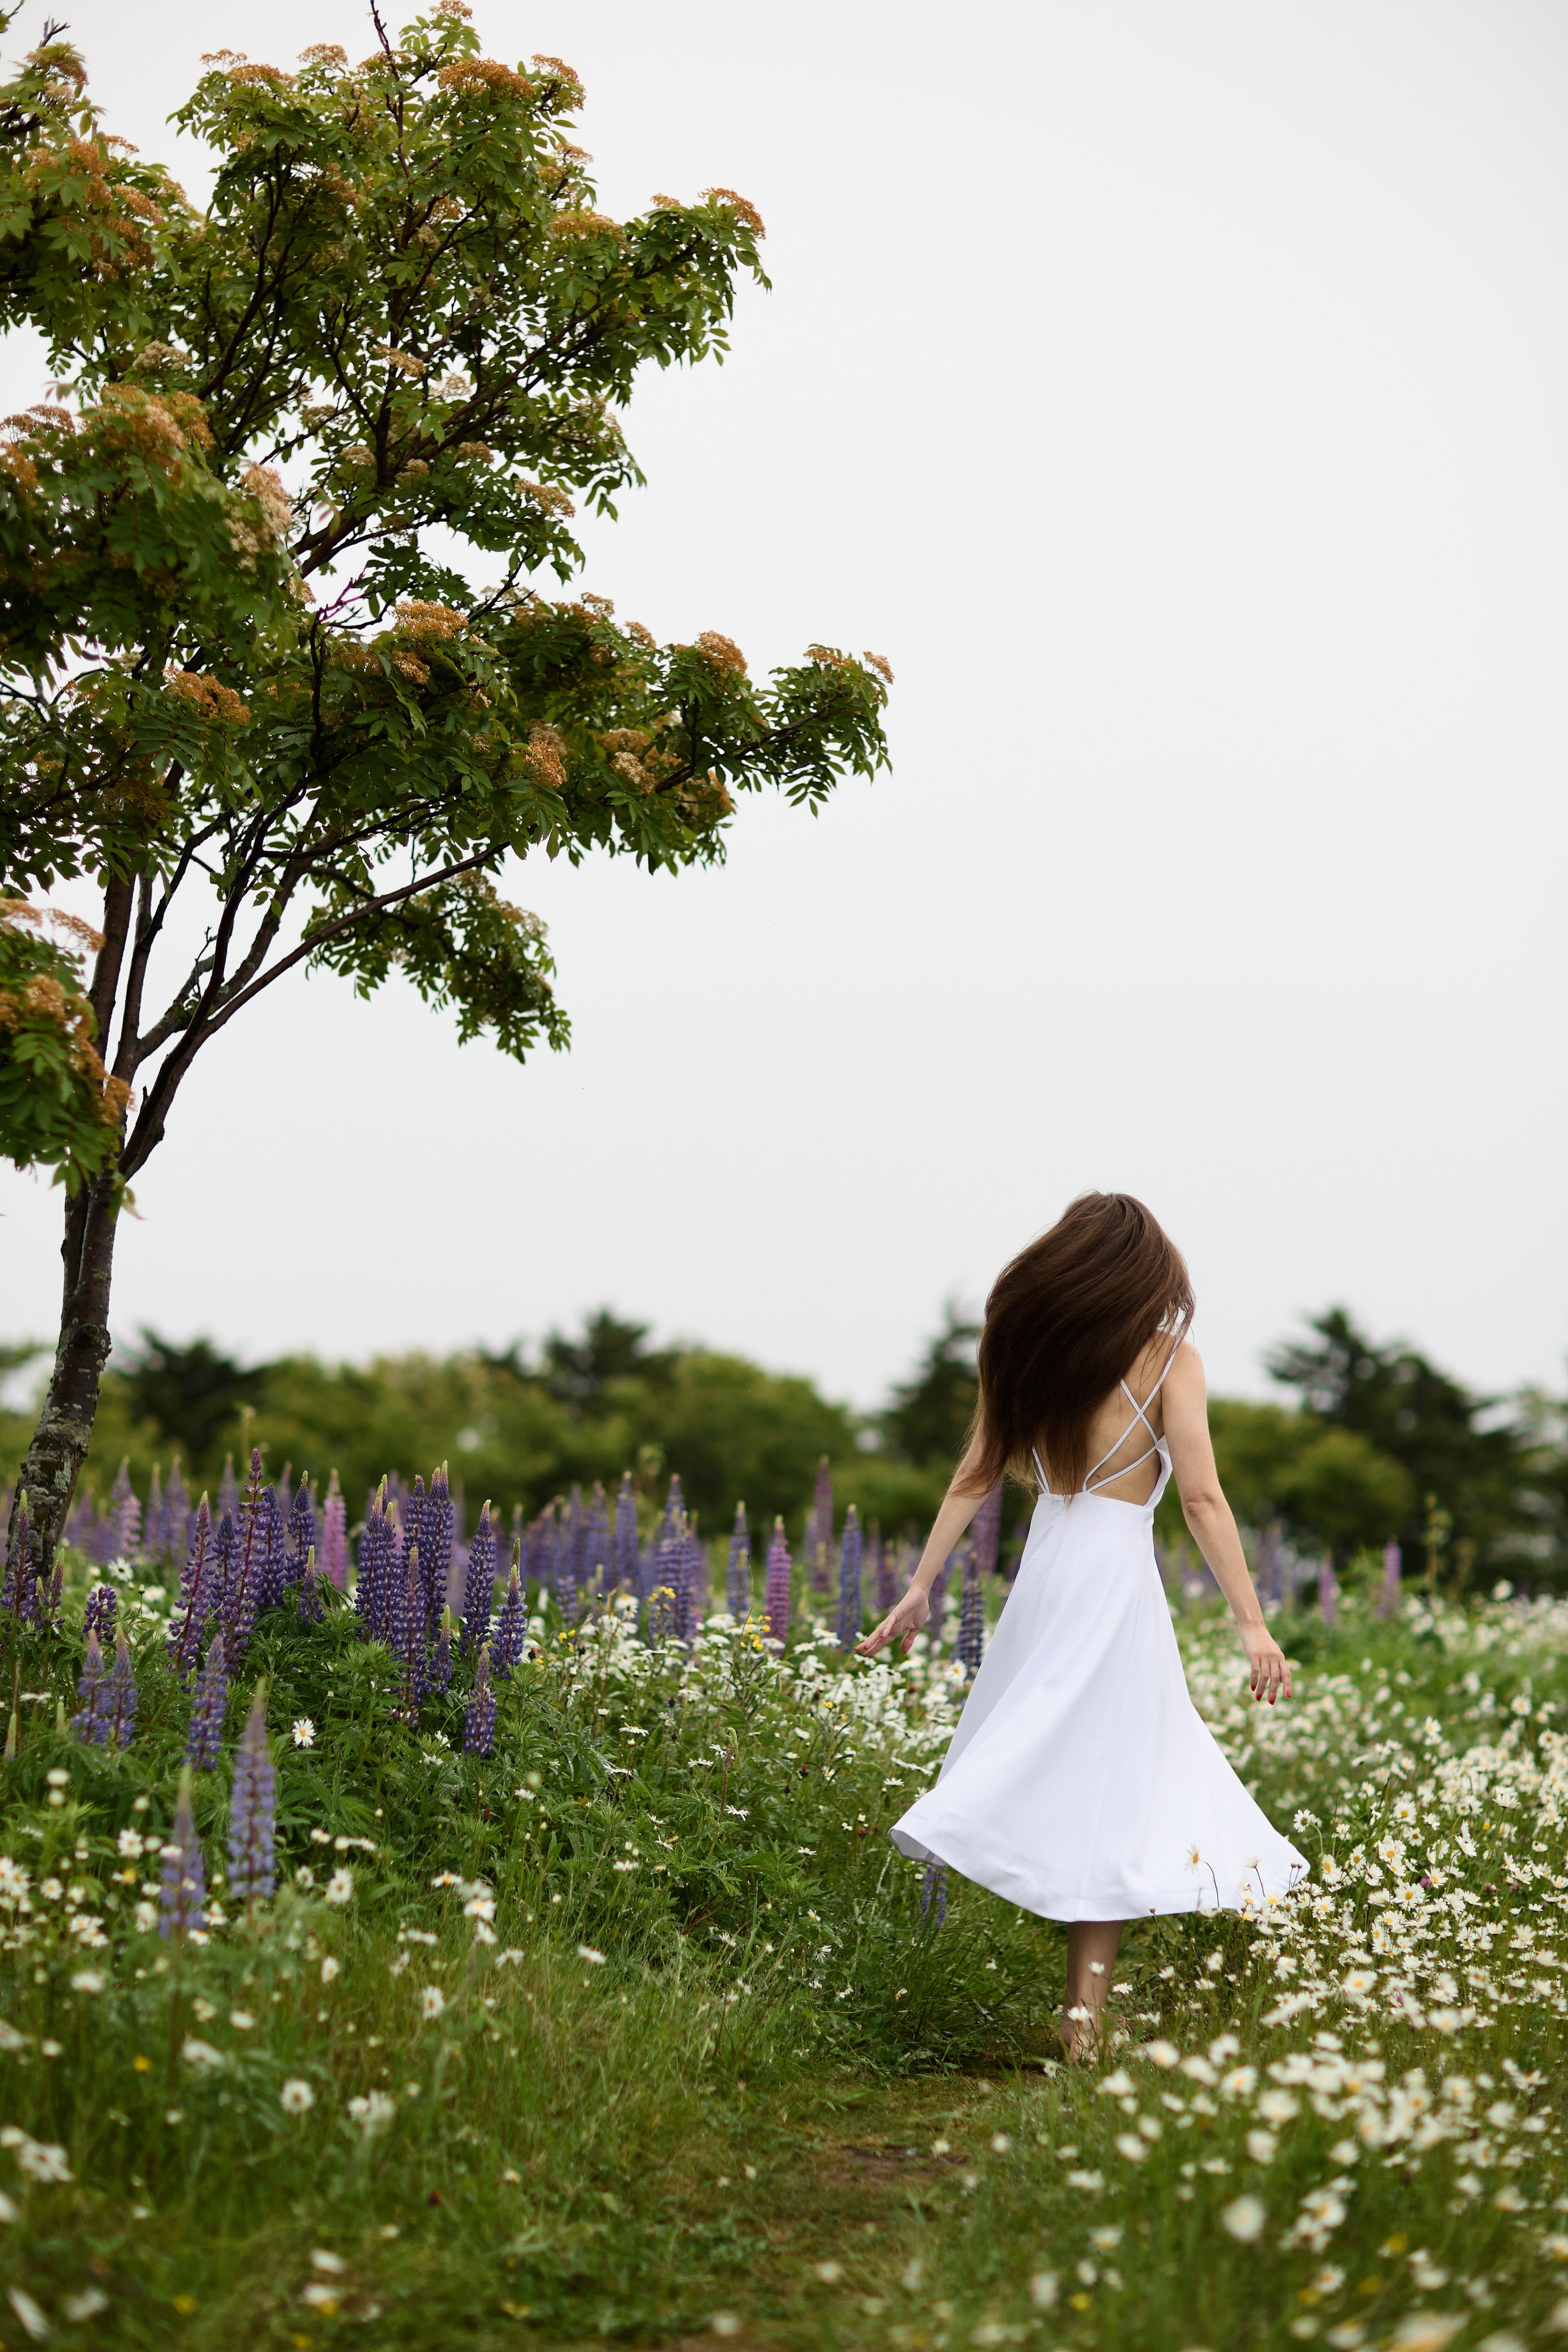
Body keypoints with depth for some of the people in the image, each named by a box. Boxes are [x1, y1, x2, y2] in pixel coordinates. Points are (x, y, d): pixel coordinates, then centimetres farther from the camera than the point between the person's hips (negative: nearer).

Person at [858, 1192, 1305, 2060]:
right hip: (1116, 1574, -5)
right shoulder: (1167, 1356, -5)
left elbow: (975, 1474, 9)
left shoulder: (1029, 1348, 8)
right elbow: (1201, 1497, -10)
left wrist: (921, 1587, 13)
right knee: (1110, 1803, -1)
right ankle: (1084, 2020, -1)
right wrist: (1252, 1624, -10)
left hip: (1044, 1566, 5)